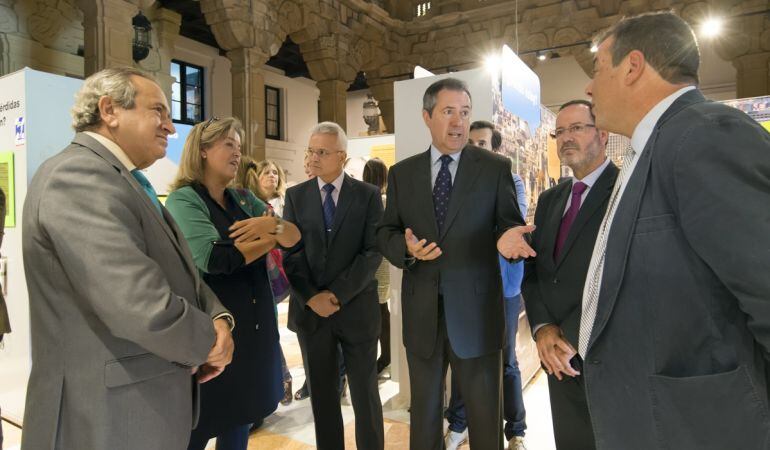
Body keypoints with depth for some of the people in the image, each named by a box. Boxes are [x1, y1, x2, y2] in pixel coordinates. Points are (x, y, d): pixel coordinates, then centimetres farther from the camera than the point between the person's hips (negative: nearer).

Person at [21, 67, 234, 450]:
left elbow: (178, 274, 11)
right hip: (107, 419, -9)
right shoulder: (79, 176, -22)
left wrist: (218, 317, -7)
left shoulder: (124, 180, 11)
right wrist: (209, 341, -14)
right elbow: (145, 309, -33)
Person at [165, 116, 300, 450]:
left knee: (241, 421, 19)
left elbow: (295, 237, 4)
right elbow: (213, 258, -26)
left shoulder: (244, 199, 9)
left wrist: (274, 225, -20)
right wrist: (269, 241, -11)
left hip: (255, 328, 6)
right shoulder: (183, 199, -11)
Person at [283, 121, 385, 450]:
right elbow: (290, 253, 0)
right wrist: (311, 297, -12)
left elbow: (373, 252, -8)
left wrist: (338, 293, -15)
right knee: (321, 394, 15)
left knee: (365, 393, 11)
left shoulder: (368, 195, -1)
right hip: (310, 309, 2)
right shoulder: (295, 196, 5)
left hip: (357, 308, -2)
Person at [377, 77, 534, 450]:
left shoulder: (496, 168, 0)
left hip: (475, 311, -2)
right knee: (424, 413, 19)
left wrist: (507, 238, -24)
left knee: (484, 416, 13)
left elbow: (509, 224, 0)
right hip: (421, 312, 2)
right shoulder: (402, 173, 6)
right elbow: (385, 233, 7)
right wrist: (407, 249, -14)